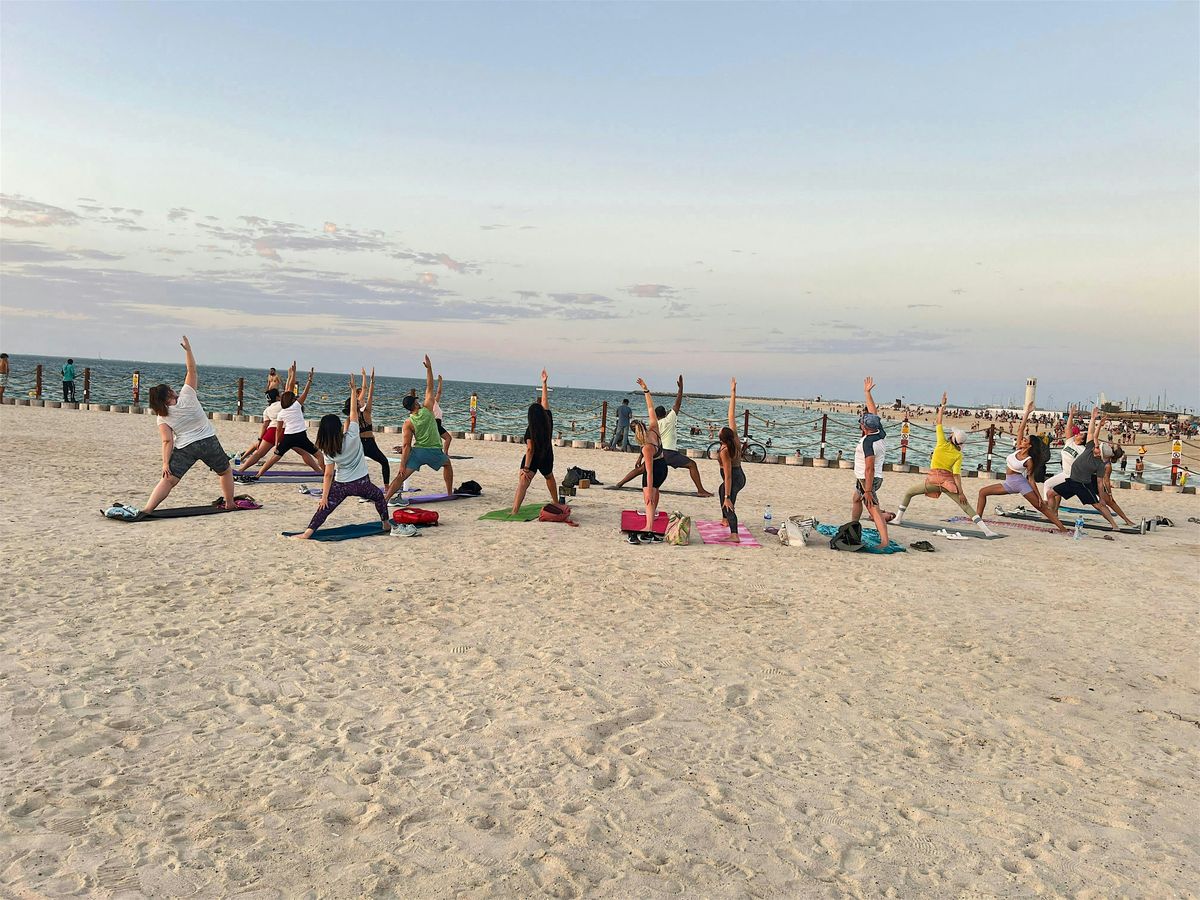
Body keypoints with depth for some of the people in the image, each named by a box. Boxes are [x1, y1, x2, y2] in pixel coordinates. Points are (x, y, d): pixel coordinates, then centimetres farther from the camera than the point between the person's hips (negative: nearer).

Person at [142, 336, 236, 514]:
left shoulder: (162, 418, 0)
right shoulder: (186, 396, -5)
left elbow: (168, 441, -9)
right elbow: (192, 370, -2)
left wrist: (165, 462, -8)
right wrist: (188, 349, 0)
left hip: (185, 448, 0)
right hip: (209, 442, 0)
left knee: (168, 480, -3)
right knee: (226, 472, 21)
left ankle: (147, 509, -15)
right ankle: (230, 504, 24)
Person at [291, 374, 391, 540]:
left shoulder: (328, 451, -7)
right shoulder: (352, 437, -14)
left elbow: (328, 474, -10)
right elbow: (354, 412, -8)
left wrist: (324, 496, -7)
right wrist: (353, 389, -7)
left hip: (340, 485, 1)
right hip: (361, 483, 0)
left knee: (324, 508, 5)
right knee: (379, 496, 25)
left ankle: (307, 532, -7)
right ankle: (386, 524, 31)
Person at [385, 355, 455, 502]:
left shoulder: (408, 423, -5)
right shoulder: (427, 409, -4)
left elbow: (407, 445, -9)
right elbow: (430, 387, 4)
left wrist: (402, 465, -7)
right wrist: (429, 368, 9)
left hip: (418, 451, -1)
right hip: (435, 451, 1)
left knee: (400, 477, -4)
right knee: (447, 463, 31)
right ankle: (450, 493, 32)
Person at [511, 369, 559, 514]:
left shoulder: (530, 431, -18)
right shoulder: (548, 420, -7)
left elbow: (530, 450, -23)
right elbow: (545, 400, 2)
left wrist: (526, 468, -25)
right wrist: (544, 383, 10)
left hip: (533, 459, -5)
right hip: (547, 458, 6)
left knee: (522, 484, -14)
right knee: (549, 477, 32)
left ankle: (515, 511, -29)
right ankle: (556, 502, 46)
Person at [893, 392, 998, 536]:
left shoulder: (943, 444, -3)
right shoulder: (959, 455, 0)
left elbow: (938, 423, 6)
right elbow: (956, 474, -9)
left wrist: (942, 406, 12)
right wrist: (961, 491, -9)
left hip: (933, 480, -1)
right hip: (948, 482, 1)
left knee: (909, 493, 19)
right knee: (965, 505, 0)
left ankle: (898, 518, 19)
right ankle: (986, 530, -9)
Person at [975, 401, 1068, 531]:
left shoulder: (1029, 461, -13)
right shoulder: (1017, 449, 1)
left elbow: (1031, 479, -8)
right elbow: (1020, 429, -4)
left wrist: (1039, 497, -10)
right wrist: (1027, 413, -7)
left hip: (1021, 483, -7)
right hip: (1009, 483, 7)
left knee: (1041, 507, -7)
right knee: (983, 492, 2)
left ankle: (1062, 528, -5)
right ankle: (978, 517, 2)